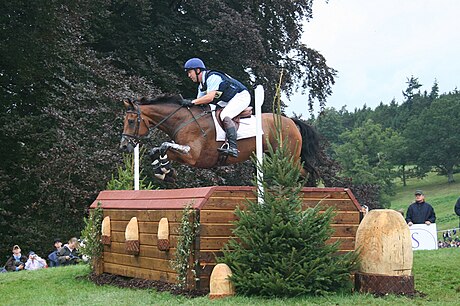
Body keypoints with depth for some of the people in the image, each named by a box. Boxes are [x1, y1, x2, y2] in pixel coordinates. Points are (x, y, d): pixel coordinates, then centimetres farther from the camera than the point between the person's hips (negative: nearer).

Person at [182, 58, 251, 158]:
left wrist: (192, 102, -28)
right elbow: (200, 100, 11)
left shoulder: (212, 77, -21)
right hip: (229, 102, 11)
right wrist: (187, 104, -5)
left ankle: (233, 148, -41)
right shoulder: (201, 85, 11)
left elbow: (210, 97, -31)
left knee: (225, 116, -30)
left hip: (241, 96, -11)